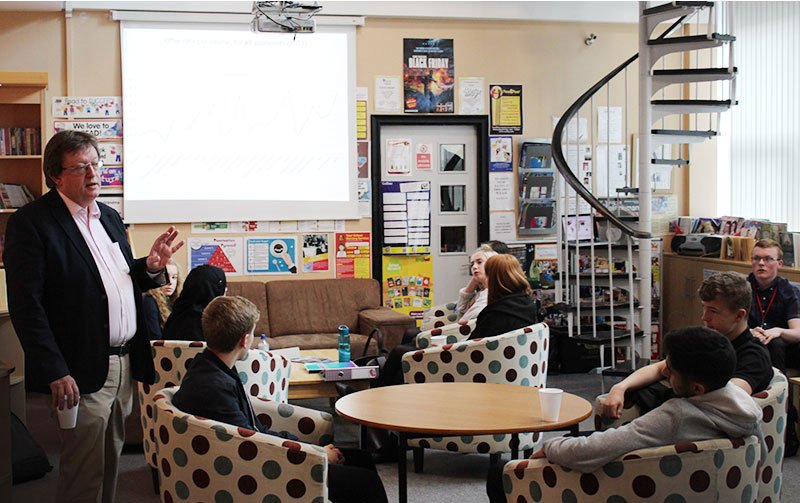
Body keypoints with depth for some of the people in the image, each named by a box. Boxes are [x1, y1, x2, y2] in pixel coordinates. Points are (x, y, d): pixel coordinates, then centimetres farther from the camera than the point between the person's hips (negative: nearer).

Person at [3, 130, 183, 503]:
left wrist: (150, 267, 0)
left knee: (110, 461, 16)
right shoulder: (31, 223, -11)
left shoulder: (109, 218, 13)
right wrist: (54, 372, -22)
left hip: (124, 363, 8)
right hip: (81, 373, -7)